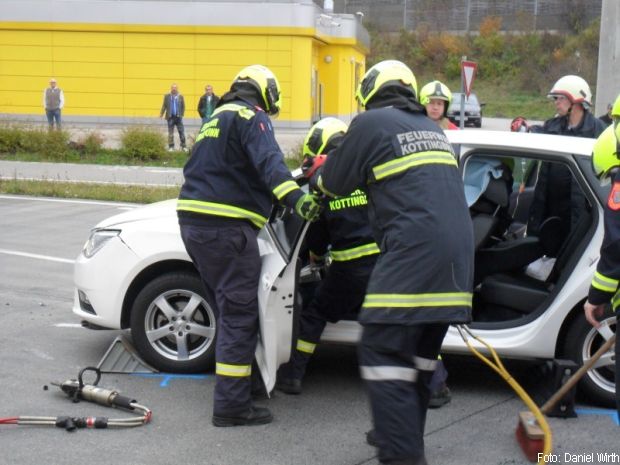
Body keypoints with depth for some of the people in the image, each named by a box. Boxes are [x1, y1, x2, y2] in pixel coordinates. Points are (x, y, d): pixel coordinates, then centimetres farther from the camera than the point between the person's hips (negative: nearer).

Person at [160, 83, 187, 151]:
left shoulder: (180, 97, 4)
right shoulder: (167, 96, 6)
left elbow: (183, 106, 5)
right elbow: (164, 106, 4)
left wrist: (182, 114, -3)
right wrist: (161, 114, -6)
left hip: (178, 117, 0)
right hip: (170, 117, 0)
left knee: (181, 132, 0)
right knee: (170, 133, 4)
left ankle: (183, 146, 6)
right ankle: (171, 146, 11)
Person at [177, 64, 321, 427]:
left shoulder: (217, 118, 24)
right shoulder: (251, 117, -4)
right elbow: (269, 162, -24)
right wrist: (295, 196, -39)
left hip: (194, 221, 9)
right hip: (226, 227, -9)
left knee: (229, 310, 19)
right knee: (239, 316, -6)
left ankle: (234, 391, 30)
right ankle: (232, 406, -5)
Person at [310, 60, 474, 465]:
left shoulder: (372, 121, 1)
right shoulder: (432, 128, 24)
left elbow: (335, 183, 8)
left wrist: (318, 175, 32)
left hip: (412, 255, -8)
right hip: (457, 252, 8)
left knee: (384, 355, -7)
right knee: (420, 356, 18)